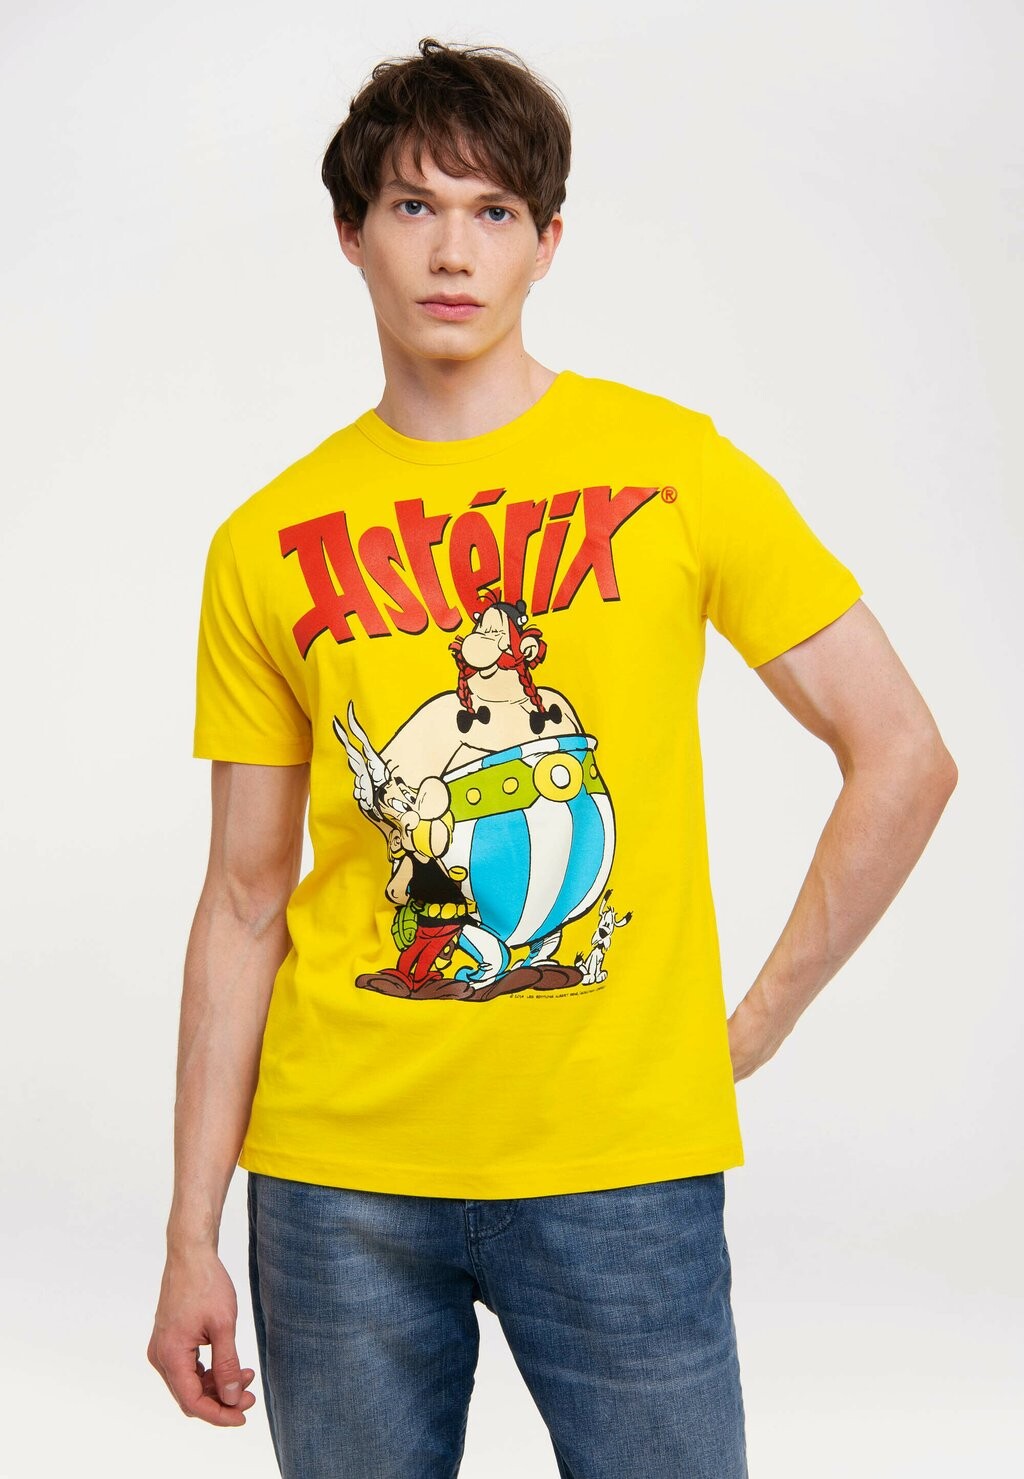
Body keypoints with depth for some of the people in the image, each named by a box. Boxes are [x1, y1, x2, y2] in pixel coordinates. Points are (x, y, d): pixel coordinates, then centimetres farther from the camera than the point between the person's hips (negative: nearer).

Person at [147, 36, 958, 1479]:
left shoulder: (670, 465, -1)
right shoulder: (268, 546, 3)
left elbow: (905, 758, 1)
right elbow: (246, 903, 5)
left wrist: (759, 1021, 0)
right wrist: (191, 1237, 3)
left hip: (622, 1157, -1)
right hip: (337, 1165, 2)